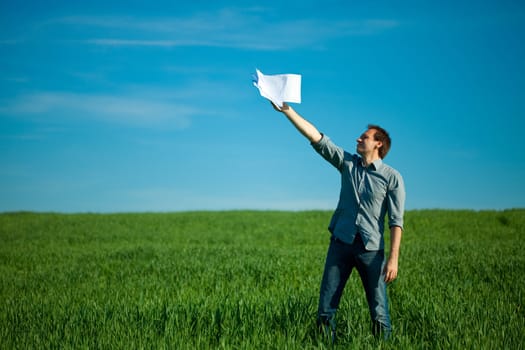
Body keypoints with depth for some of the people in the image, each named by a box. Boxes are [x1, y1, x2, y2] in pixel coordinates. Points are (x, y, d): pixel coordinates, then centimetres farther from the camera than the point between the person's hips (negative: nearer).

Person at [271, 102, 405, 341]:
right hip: (341, 242, 3)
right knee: (326, 308, 1)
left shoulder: (392, 177, 0)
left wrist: (393, 258, -13)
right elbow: (316, 137, 4)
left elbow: (396, 221, -4)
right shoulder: (347, 163, 10)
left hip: (371, 249, -3)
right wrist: (287, 110, -3)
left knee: (379, 312, -2)